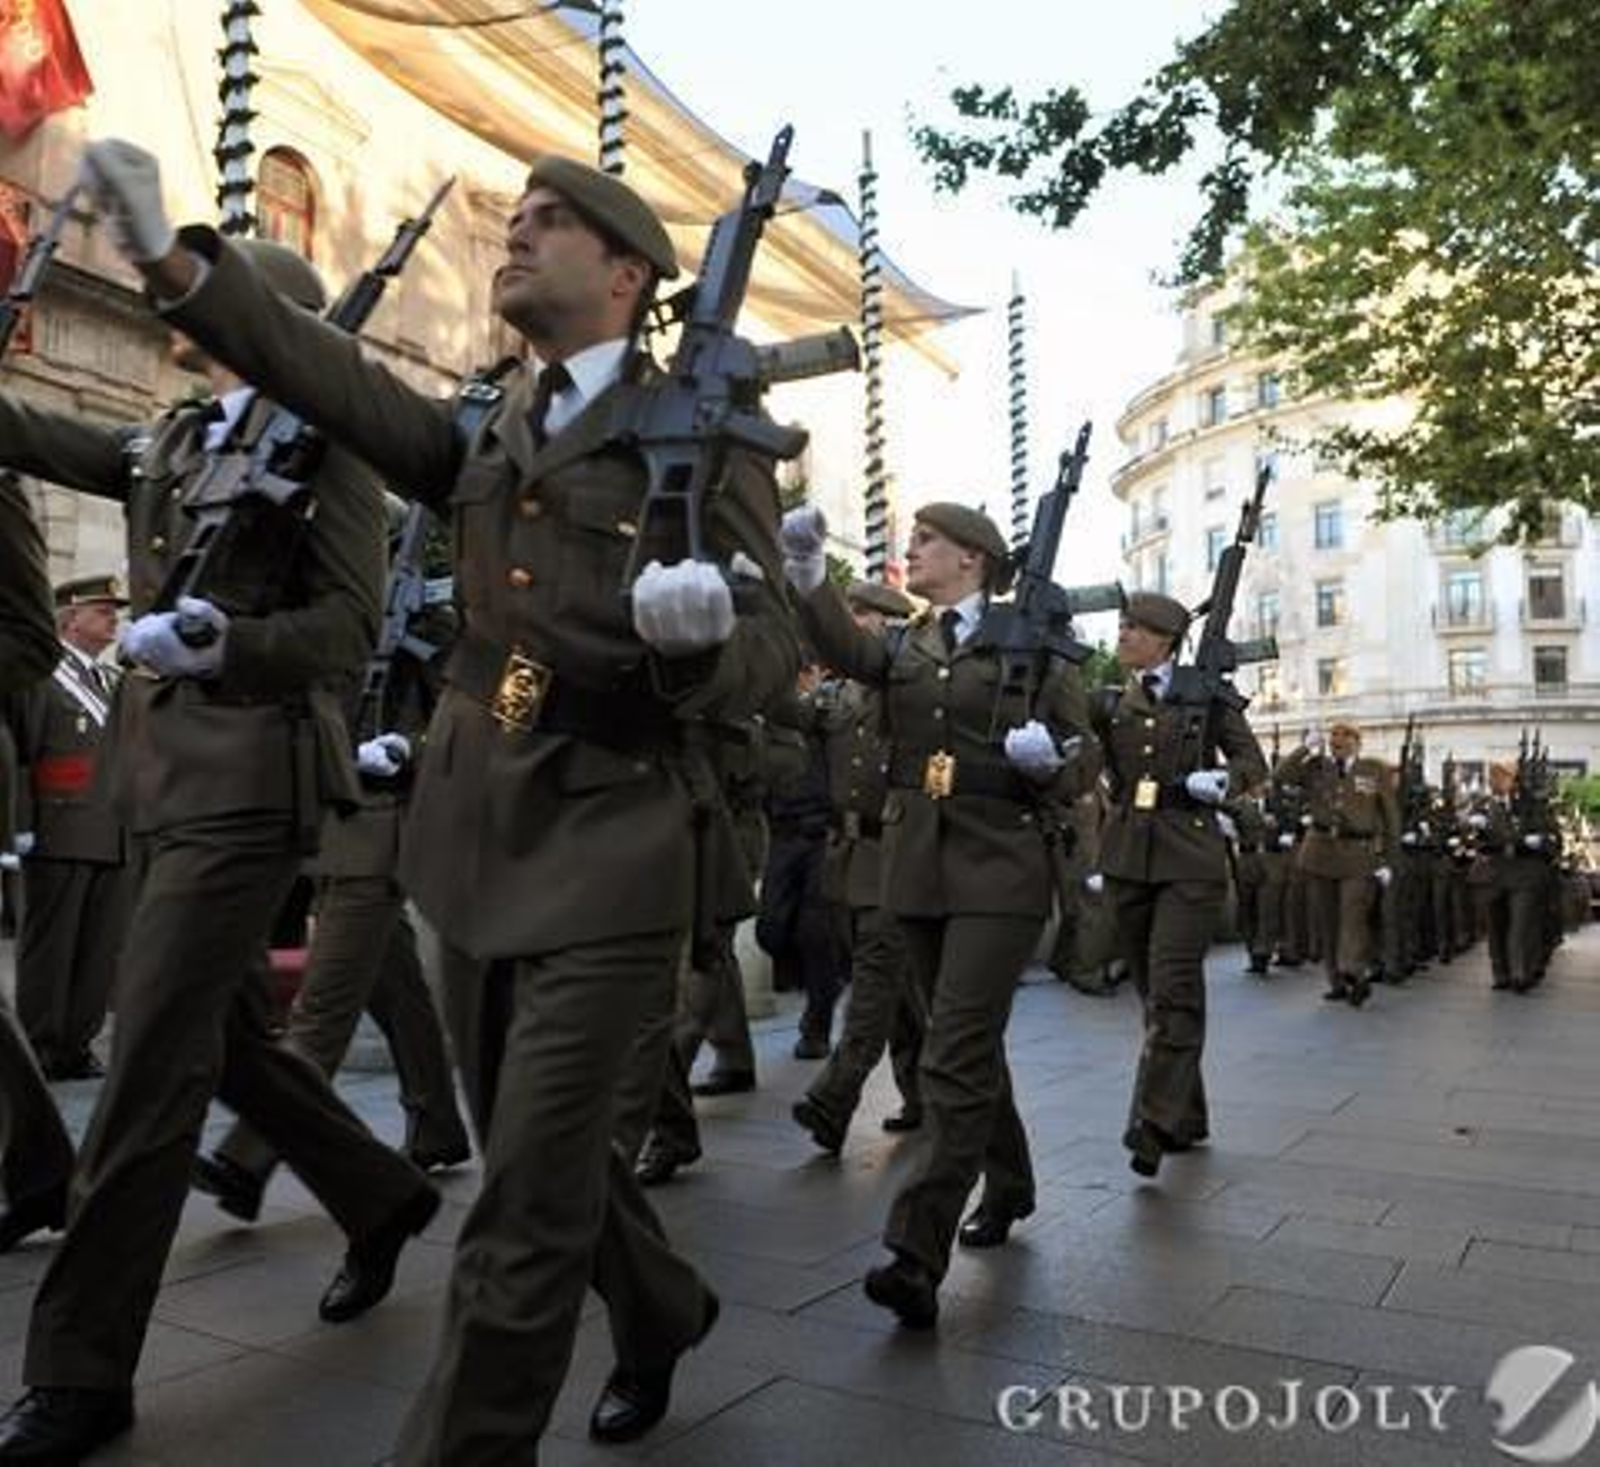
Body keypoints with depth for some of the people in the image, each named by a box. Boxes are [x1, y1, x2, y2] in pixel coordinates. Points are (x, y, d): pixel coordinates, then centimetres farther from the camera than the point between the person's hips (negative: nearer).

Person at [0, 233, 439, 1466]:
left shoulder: (318, 433, -6)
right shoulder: (169, 441, 18)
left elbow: (353, 622, -13)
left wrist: (226, 643, -28)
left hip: (253, 781, -8)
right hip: (179, 775, 8)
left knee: (150, 1062, -6)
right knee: (225, 1038, 15)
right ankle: (383, 1197, 35)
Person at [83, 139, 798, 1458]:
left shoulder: (704, 430, -4)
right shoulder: (485, 434, 13)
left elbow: (770, 655, -9)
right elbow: (346, 389, 0)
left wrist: (696, 630, -31)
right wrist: (177, 261, -9)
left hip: (609, 856, -6)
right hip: (480, 848, 6)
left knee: (524, 1205, -3)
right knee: (544, 1150, 20)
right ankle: (663, 1311, 46)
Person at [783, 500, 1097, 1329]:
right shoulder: (903, 649, 11)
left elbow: (1084, 762, 3)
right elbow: (843, 648, -12)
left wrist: (1047, 759, -20)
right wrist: (807, 580, -30)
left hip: (1000, 868, -5)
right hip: (918, 868, 5)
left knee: (955, 1056, -10)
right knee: (971, 1045, 17)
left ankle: (917, 1256, -7)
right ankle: (1008, 1185, 38)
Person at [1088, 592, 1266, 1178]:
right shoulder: (1109, 701, 11)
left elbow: (1253, 761, 8)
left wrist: (1222, 780, -14)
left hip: (1190, 855, -4)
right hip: (1128, 856, 4)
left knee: (1172, 987, -12)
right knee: (1153, 990, 10)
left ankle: (1155, 1122, -9)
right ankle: (1187, 1118, 23)